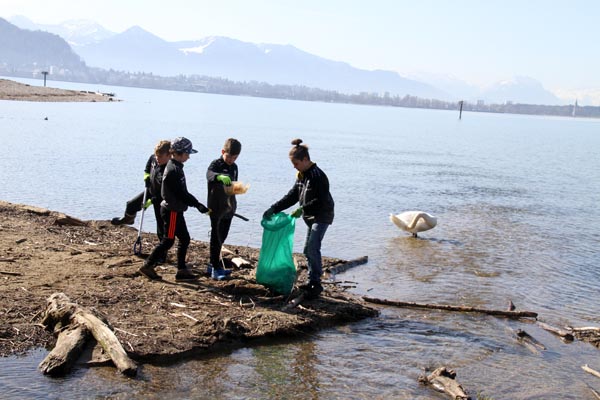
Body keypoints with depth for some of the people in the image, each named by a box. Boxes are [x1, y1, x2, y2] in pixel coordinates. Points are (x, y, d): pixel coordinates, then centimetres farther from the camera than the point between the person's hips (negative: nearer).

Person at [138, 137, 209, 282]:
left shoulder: (176, 167, 11)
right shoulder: (173, 170, -20)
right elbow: (181, 194, -22)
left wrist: (196, 202, 12)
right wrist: (197, 204, -18)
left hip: (175, 210, 10)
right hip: (172, 211, -10)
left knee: (184, 239, 10)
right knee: (168, 240, -1)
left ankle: (182, 271, 16)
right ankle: (148, 266, 8)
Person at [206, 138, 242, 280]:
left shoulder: (234, 167, 11)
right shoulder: (216, 164, -12)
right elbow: (209, 174, -35)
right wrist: (220, 177, -54)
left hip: (228, 208, 7)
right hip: (216, 208, -7)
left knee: (221, 238, 15)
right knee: (216, 238, -4)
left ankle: (214, 265, 27)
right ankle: (215, 268, -1)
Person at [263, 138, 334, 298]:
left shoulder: (318, 176, -20)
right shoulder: (301, 175, 9)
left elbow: (321, 201, -24)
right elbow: (292, 196, 9)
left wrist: (302, 209, -27)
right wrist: (273, 209, 2)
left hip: (322, 216, -10)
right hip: (311, 217, 10)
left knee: (313, 248, -17)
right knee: (308, 250, 12)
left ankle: (316, 284, -12)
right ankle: (312, 281, 21)